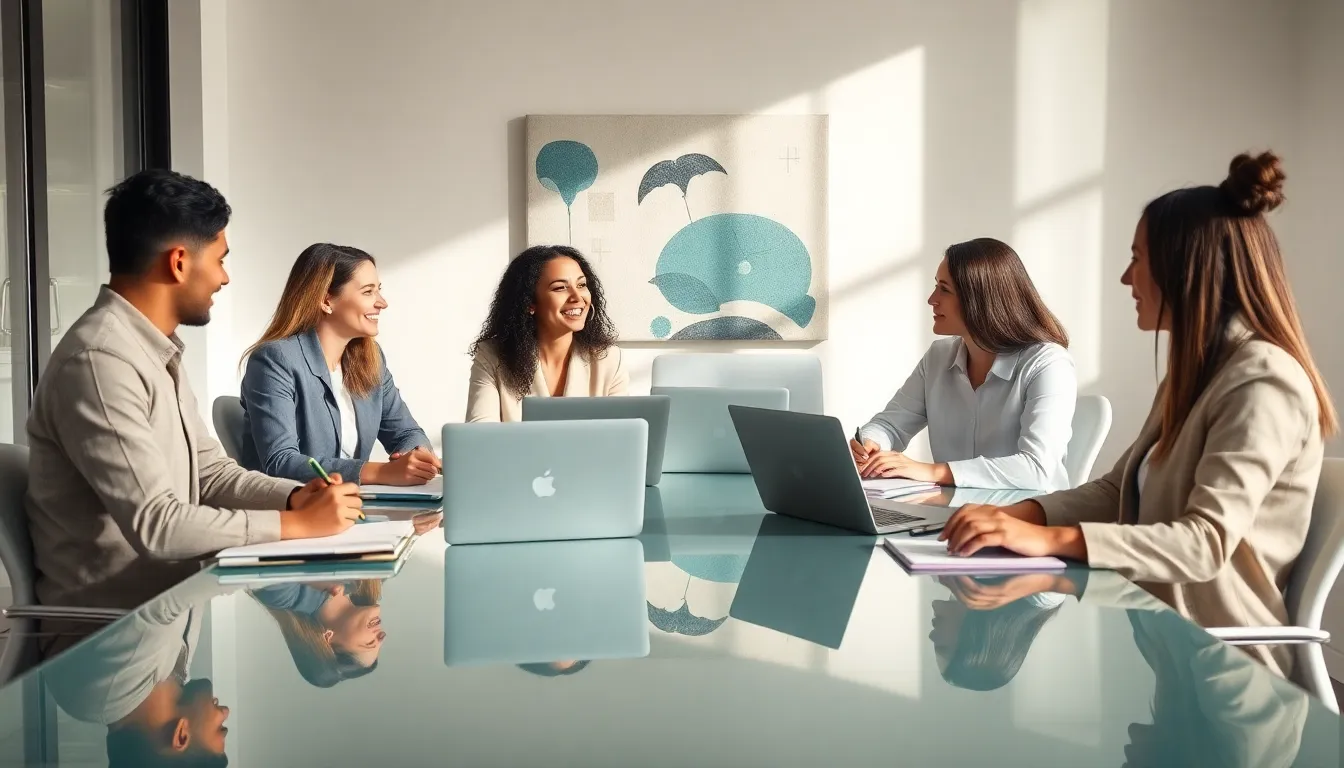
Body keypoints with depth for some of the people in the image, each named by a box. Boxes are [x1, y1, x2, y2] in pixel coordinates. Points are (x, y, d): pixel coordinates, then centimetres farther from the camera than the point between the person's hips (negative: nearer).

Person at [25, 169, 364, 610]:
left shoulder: (156, 351, 11)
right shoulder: (100, 360, -22)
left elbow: (210, 472, 13)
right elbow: (154, 524, -26)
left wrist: (296, 497, -5)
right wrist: (298, 523, -21)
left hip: (168, 595, 9)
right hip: (111, 619, -9)